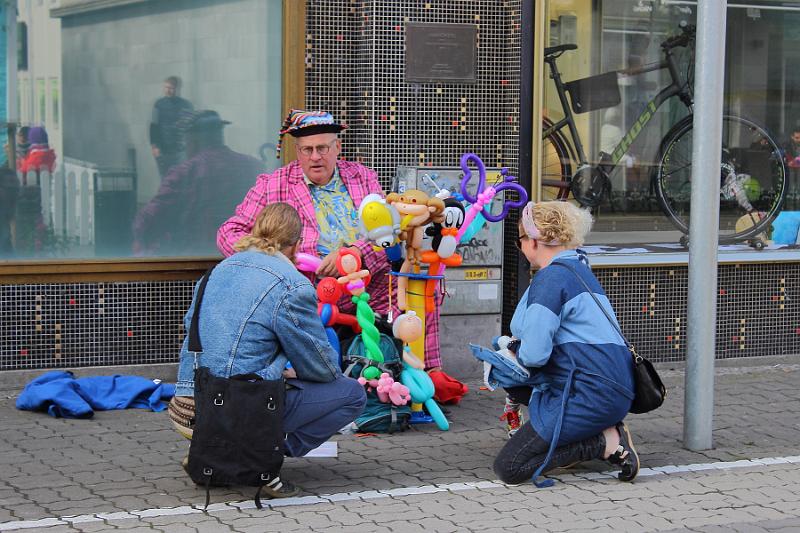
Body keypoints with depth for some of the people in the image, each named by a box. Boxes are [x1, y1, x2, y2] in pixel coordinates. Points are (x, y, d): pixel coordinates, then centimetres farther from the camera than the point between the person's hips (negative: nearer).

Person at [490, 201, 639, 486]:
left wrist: (515, 349, 3)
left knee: (508, 468, -8)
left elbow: (534, 354, -19)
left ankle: (605, 442, -8)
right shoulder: (579, 268, 18)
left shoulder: (551, 278, -13)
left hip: (590, 396, -10)